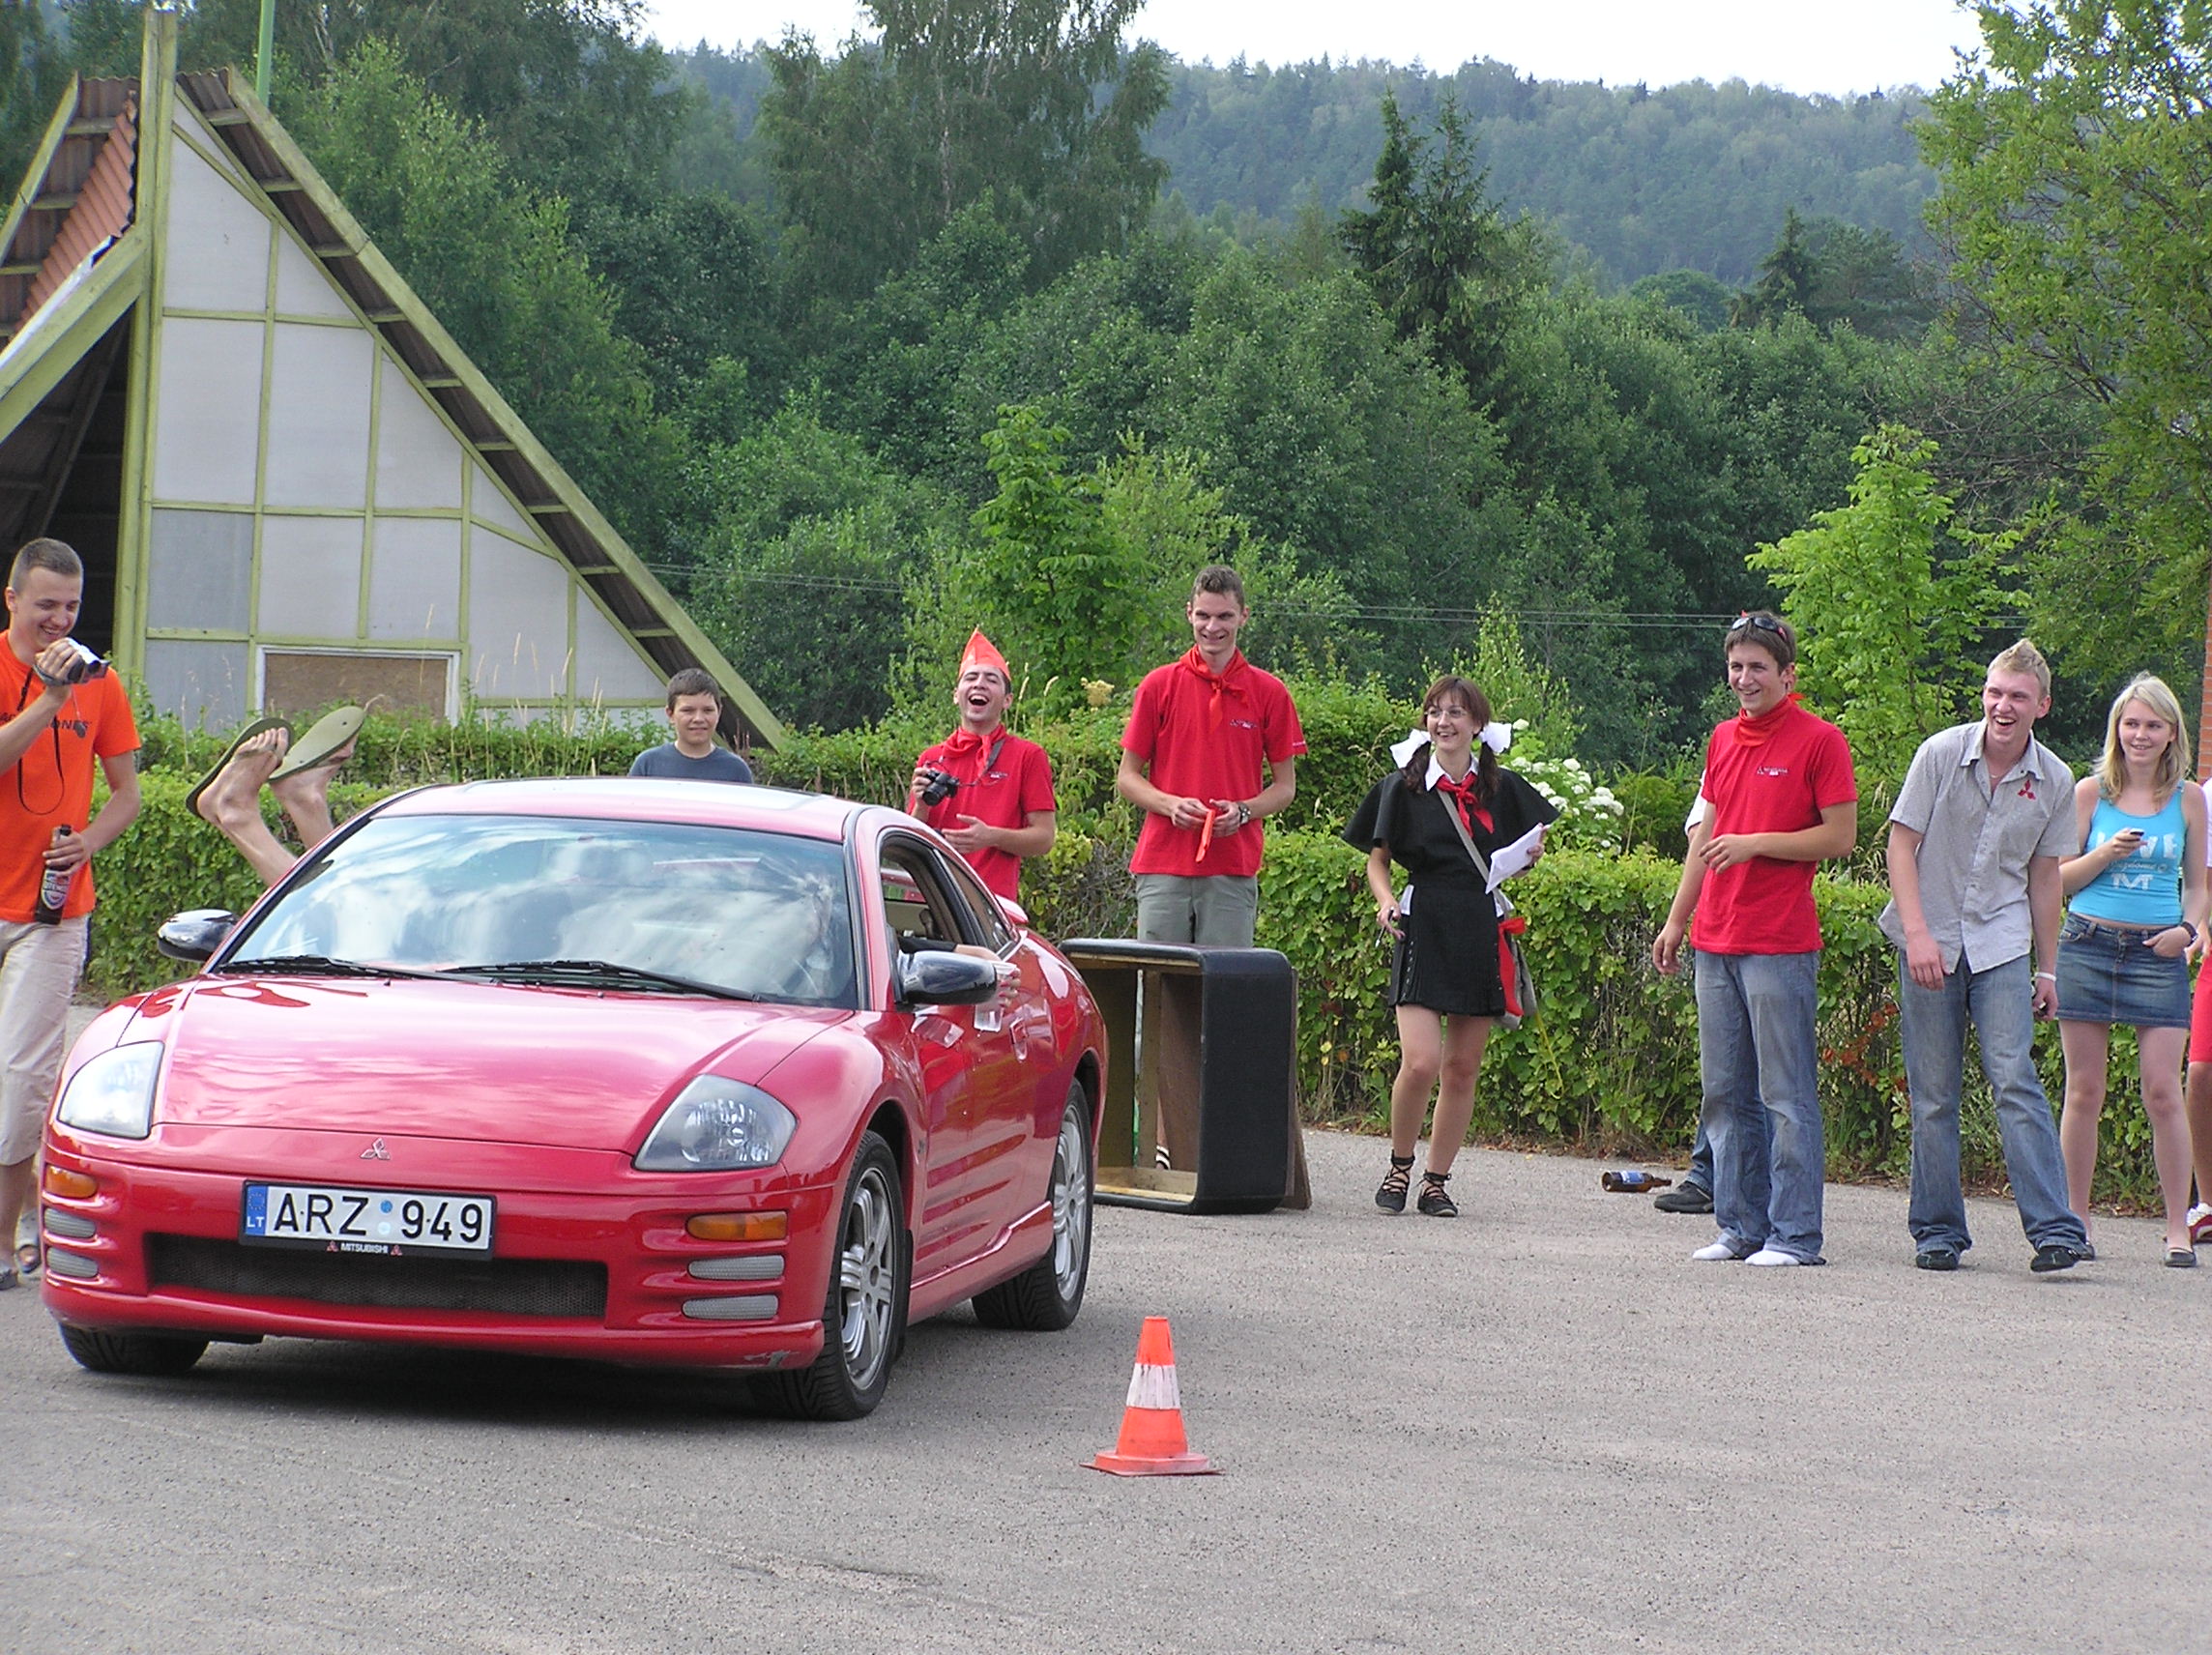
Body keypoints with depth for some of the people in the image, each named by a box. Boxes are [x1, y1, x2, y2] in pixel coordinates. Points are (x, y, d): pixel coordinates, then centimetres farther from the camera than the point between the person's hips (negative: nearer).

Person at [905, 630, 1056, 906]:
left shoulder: (1028, 756, 7)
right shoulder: (930, 759, 17)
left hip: (993, 901, -3)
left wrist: (991, 836, -13)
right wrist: (922, 806, -2)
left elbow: (1044, 838, 3)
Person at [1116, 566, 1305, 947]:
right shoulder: (1159, 685, 7)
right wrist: (1171, 805, -10)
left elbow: (1284, 785, 12)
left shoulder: (1269, 693, 6)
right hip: (1163, 865, 0)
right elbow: (1127, 778, 10)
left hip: (1234, 870, 0)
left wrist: (1243, 812, -8)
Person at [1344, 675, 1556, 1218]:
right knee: (1421, 1062, -15)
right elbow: (1377, 860, 8)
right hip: (1424, 931, -3)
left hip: (1482, 934, 3)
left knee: (1462, 1069, 4)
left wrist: (1530, 855, -1)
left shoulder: (1501, 788, 8)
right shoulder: (1403, 787, 2)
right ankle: (1399, 1167, 7)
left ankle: (1436, 1182, 14)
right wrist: (1386, 901, -11)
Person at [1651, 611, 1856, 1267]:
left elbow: (1841, 837, -8)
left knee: (1786, 1096, -5)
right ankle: (1741, 1227, 15)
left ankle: (1795, 1235, -2)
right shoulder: (1723, 739, 16)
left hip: (1781, 945, -7)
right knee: (1725, 1094, 9)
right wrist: (1677, 919, 21)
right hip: (1715, 942, 7)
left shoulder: (1819, 741, -5)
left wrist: (1755, 844, -13)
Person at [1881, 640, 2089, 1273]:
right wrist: (1917, 933, -13)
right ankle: (1938, 1229, 12)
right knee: (1933, 1096, 3)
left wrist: (2047, 968, 13)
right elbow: (1901, 844, -3)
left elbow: (2044, 875, 12)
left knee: (2016, 1081, -12)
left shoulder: (2054, 781, 2)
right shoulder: (1942, 754, -5)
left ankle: (2055, 1228, -16)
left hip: (2002, 947, 0)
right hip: (1930, 943, 0)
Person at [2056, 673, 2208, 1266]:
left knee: (2163, 1093, -7)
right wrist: (2108, 853, -11)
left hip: (2157, 956, 0)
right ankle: (2075, 1223, 10)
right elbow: (2061, 877, 6)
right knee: (2084, 1092, 2)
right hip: (2089, 946, 0)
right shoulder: (2091, 793, 5)